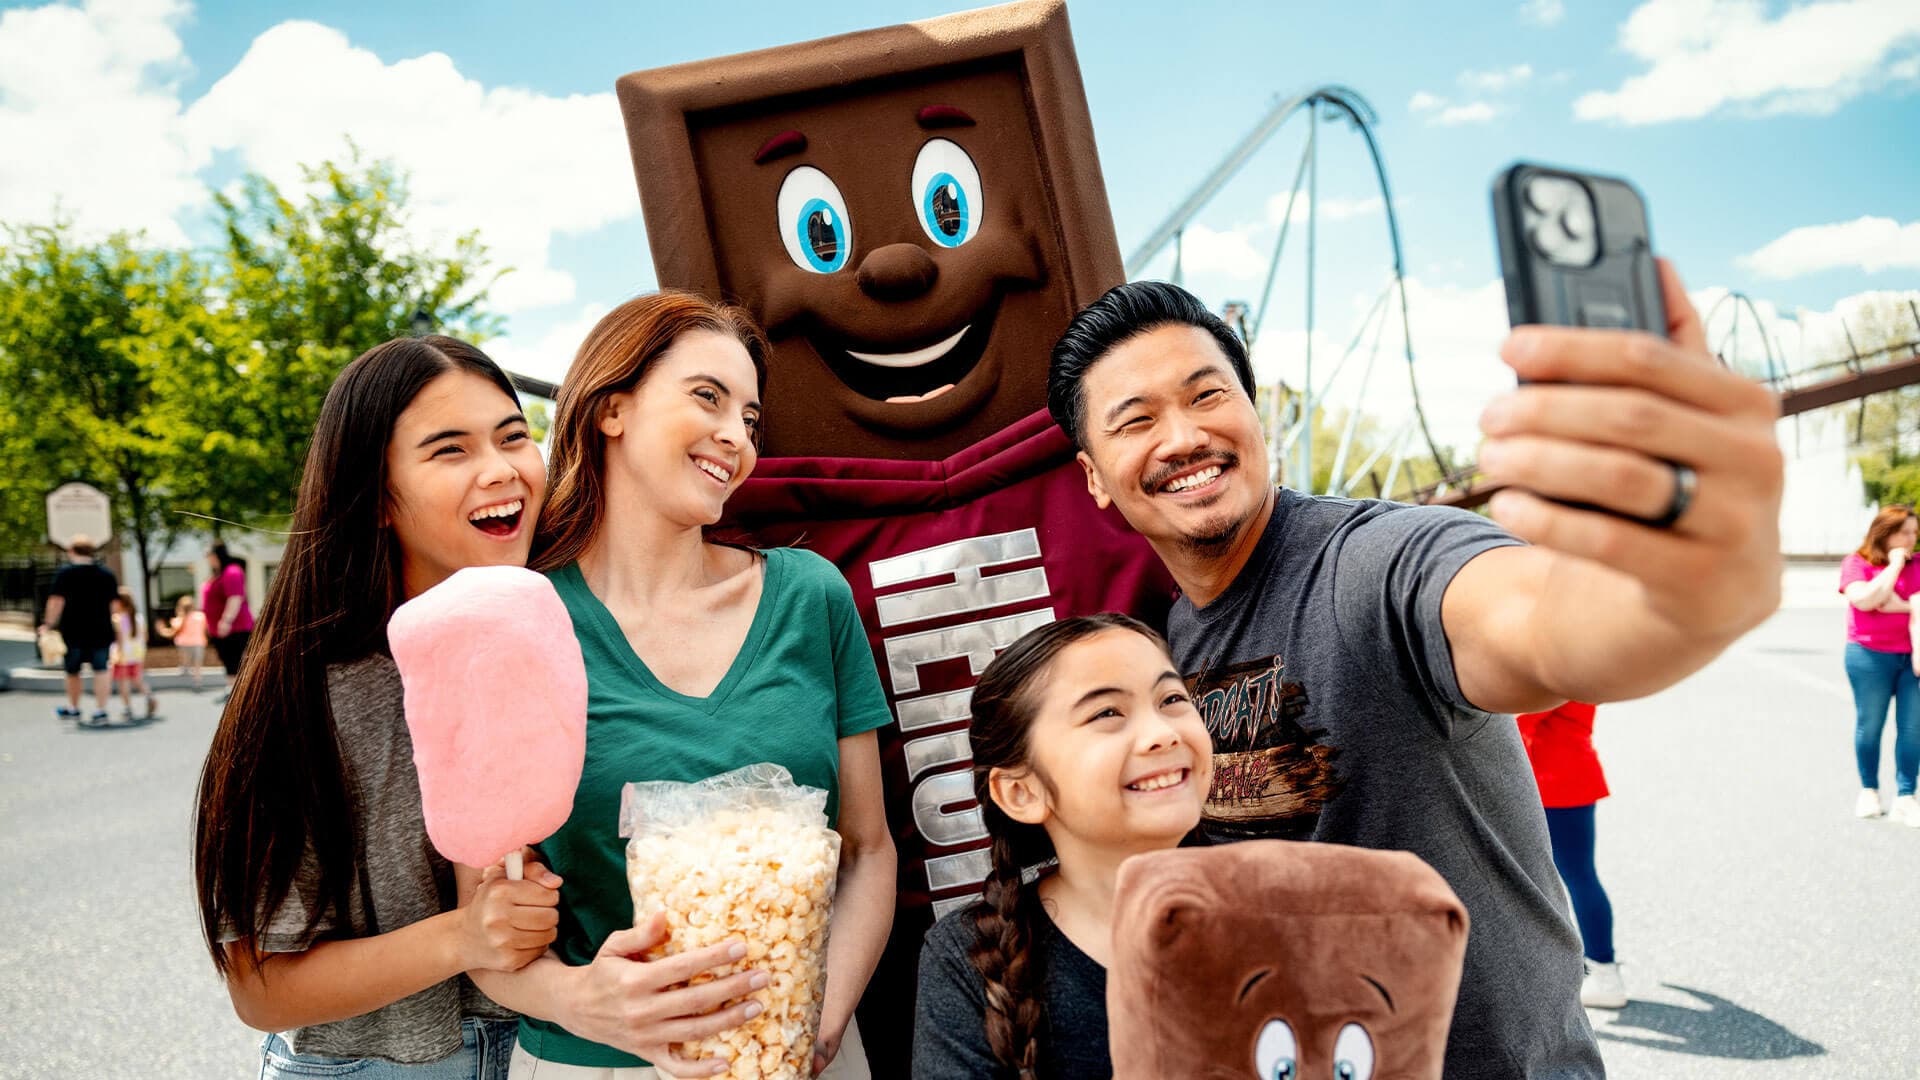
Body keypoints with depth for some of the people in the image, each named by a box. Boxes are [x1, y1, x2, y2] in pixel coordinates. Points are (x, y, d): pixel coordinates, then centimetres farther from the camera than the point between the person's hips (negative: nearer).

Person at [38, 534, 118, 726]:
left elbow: (57, 601, -10)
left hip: (73, 631, -1)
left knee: (72, 671, 15)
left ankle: (73, 709, 29)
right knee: (101, 670, 0)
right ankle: (100, 711, -7)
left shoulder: (65, 574, -4)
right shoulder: (107, 574, 6)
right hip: (101, 631, 2)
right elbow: (114, 603, 10)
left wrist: (49, 624, -5)